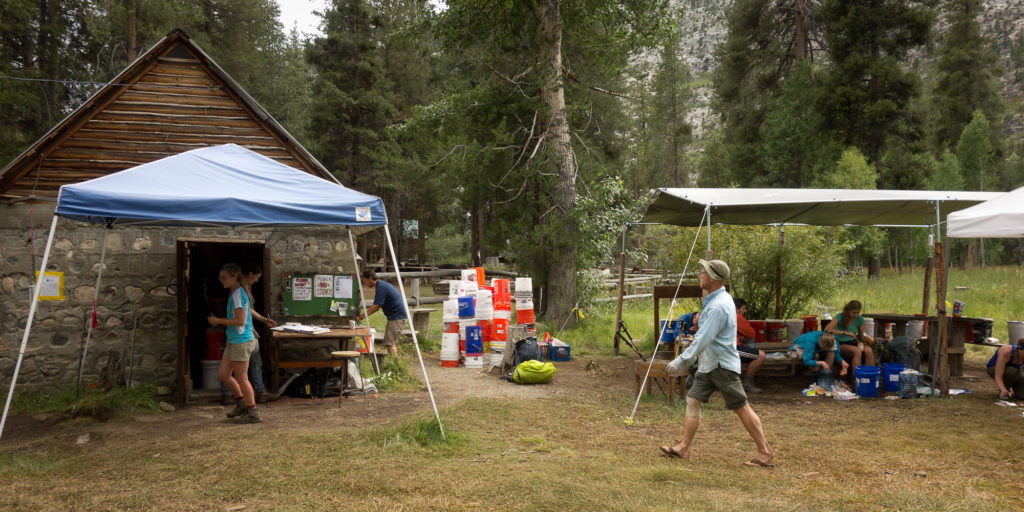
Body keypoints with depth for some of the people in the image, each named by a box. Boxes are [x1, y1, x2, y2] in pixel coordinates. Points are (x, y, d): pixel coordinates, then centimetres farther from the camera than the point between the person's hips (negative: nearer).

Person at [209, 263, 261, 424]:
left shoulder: (238, 294, -16)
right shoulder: (233, 294, 14)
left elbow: (240, 321, -22)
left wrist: (219, 320, -14)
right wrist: (218, 320, 9)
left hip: (242, 341, -10)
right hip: (234, 341, 10)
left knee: (241, 378, -1)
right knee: (223, 374, 12)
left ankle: (253, 413, 8)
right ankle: (242, 404, 24)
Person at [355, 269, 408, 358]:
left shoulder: (380, 287, -15)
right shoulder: (381, 285, 17)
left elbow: (375, 307, -18)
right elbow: (378, 306, 18)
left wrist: (361, 317, -12)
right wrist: (363, 315, 11)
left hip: (397, 318, -11)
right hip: (396, 317, 11)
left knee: (390, 343, -12)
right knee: (392, 343, 14)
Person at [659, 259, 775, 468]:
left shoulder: (719, 306, -22)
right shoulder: (716, 299, 10)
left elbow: (703, 340, -25)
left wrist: (681, 361, -22)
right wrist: (687, 359, 22)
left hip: (723, 365, -10)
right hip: (709, 364, 10)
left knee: (741, 407, -2)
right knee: (693, 400, 6)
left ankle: (765, 452, 8)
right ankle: (684, 447, 10)